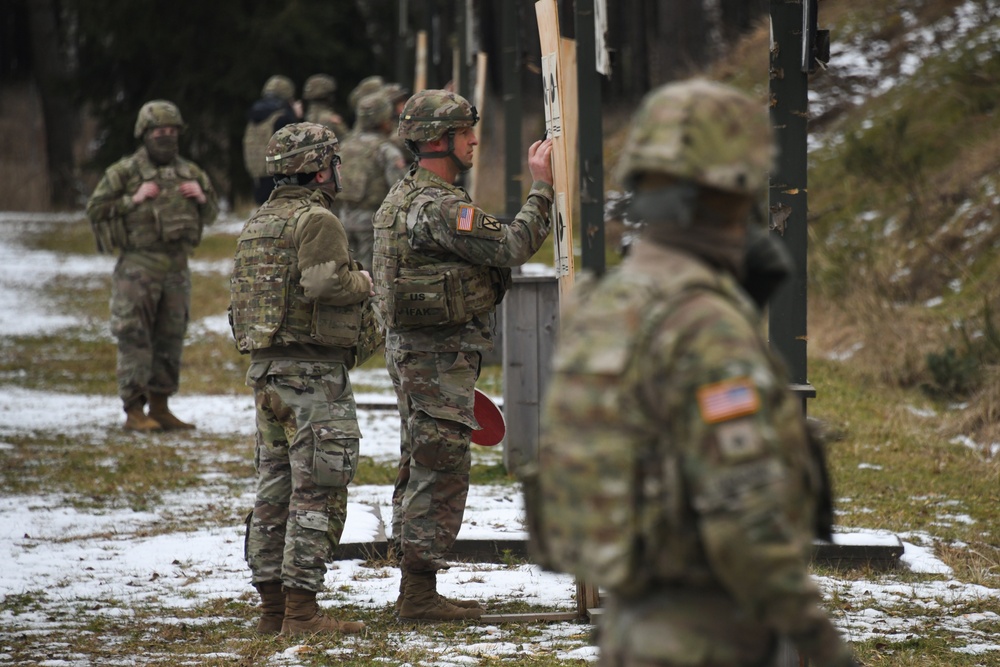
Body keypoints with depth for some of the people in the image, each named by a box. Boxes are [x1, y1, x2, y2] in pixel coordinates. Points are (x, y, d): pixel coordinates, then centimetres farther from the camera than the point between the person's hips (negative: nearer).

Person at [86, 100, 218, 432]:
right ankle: (134, 411, -4)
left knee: (170, 339, 10)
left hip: (177, 267, 5)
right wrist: (134, 199, -14)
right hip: (138, 265, -5)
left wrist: (202, 197, 0)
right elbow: (95, 208, -6)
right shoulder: (124, 172, -3)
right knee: (135, 339, -6)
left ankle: (160, 407, 19)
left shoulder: (189, 173, 12)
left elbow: (211, 214, 21)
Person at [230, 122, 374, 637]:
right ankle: (301, 609, -9)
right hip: (314, 376, -9)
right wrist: (361, 282, -7)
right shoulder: (316, 220, -12)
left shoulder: (256, 224, 14)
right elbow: (324, 282, -26)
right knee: (317, 495, -6)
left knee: (274, 490, 12)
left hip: (263, 369, 9)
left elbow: (238, 296, 15)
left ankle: (272, 606, 15)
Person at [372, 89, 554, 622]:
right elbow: (512, 246, -22)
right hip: (438, 353, -11)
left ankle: (416, 590, 18)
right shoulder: (438, 207, -19)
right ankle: (420, 593, -6)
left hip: (410, 345, 11)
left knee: (420, 468, 14)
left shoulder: (401, 198, 15)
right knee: (441, 471, -7)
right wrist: (541, 186, -12)